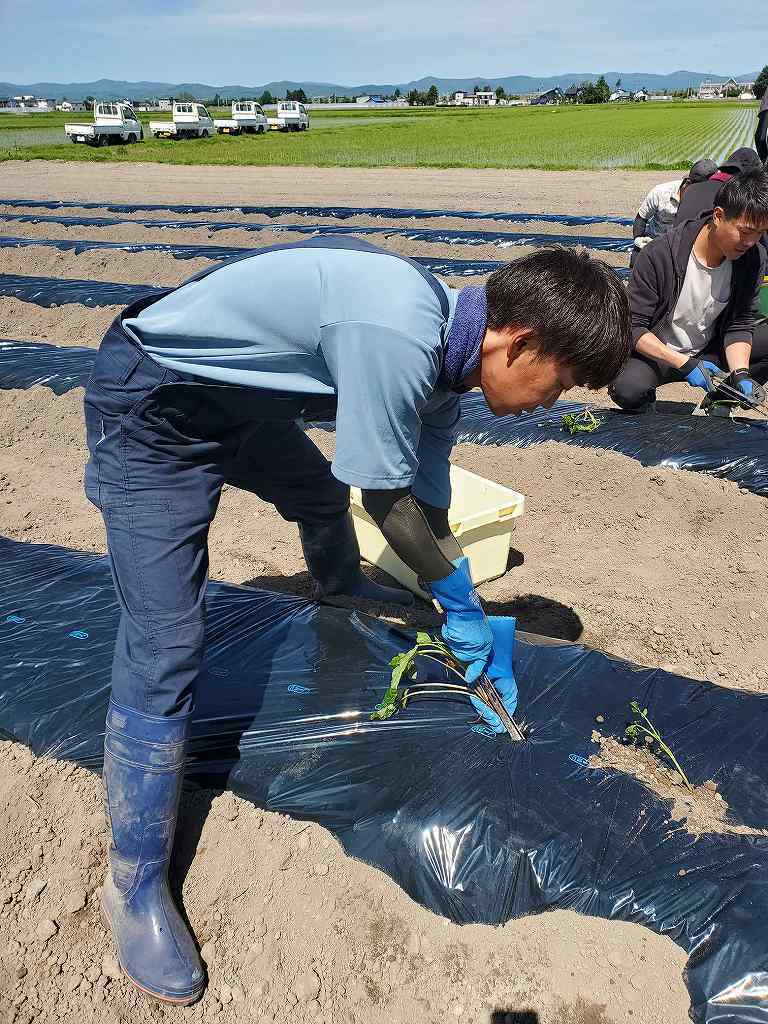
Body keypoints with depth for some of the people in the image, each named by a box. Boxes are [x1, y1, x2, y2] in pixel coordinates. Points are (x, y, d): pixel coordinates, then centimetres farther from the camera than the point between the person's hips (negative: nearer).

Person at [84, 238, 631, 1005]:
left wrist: (478, 634, 8)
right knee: (164, 646, -12)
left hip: (232, 396, 10)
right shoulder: (399, 337, -34)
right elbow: (388, 501, -22)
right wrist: (462, 610, -4)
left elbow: (428, 507, 5)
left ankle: (342, 597, 65)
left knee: (322, 494, 30)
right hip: (151, 408, -9)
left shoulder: (443, 347, -3)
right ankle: (134, 884, 6)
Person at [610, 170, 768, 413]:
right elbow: (633, 327, -22)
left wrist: (740, 374, -23)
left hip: (710, 352, 5)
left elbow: (740, 324, -5)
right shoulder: (660, 254, -23)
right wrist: (685, 364, -31)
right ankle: (647, 405, 0)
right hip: (659, 354, -5)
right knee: (626, 389, -37)